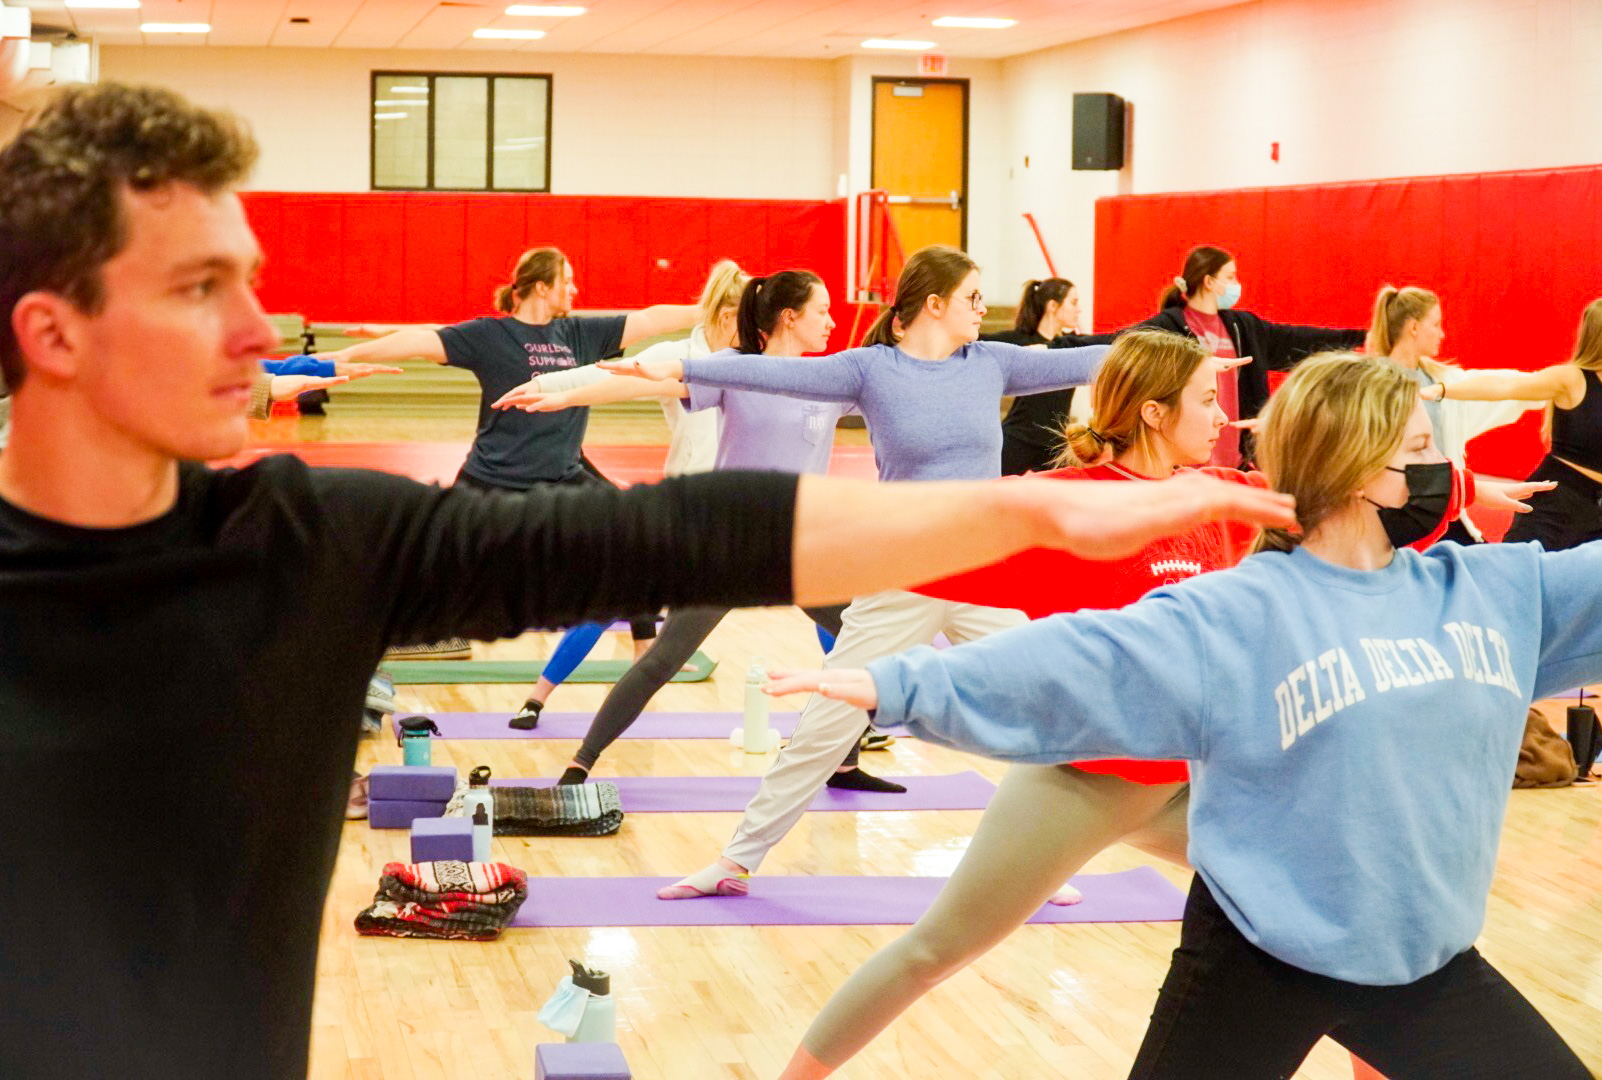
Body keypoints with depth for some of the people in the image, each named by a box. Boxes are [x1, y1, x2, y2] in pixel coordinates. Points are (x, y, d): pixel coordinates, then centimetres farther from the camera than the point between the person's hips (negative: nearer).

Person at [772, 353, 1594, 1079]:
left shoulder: (1496, 590, 2)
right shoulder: (1239, 618, -14)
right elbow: (1080, 662, -21)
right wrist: (901, 685, -29)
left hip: (1428, 961, 5)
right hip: (1264, 957, -5)